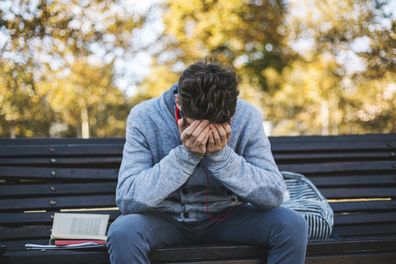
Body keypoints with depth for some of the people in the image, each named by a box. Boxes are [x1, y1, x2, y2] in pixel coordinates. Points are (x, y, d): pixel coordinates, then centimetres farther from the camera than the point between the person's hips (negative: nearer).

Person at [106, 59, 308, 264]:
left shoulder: (247, 117, -15)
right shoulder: (144, 118, -19)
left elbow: (274, 194, -18)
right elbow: (126, 199, -25)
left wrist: (221, 154, -30)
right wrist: (185, 154, -32)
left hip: (224, 217, 1)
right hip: (165, 219, -1)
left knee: (292, 226, -22)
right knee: (122, 233, -32)